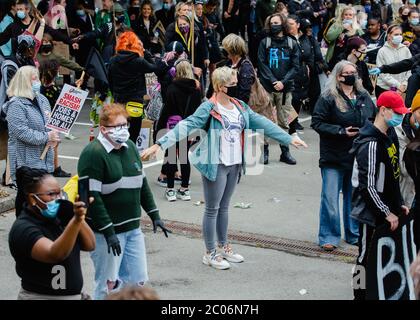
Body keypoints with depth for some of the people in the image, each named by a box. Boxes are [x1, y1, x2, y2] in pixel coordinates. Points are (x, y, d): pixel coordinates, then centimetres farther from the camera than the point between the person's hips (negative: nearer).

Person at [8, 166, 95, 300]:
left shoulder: (57, 217, 3)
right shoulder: (23, 229, -18)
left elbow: (89, 245, -1)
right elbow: (55, 255, -33)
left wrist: (79, 217, -17)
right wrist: (76, 220, -44)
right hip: (40, 296, -6)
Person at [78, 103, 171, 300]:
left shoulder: (130, 147, 10)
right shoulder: (94, 154, -16)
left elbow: (142, 183, 20)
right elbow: (91, 197, -20)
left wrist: (154, 215, 16)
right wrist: (108, 231, -22)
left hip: (132, 228, 8)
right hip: (106, 231, -8)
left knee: (138, 279, 10)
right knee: (109, 284, 0)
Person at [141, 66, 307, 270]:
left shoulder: (240, 106, 7)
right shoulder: (208, 108, -15)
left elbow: (262, 123, 12)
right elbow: (186, 126, -25)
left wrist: (289, 139, 13)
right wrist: (160, 144, -36)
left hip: (234, 164, 7)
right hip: (215, 165, -7)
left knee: (224, 207, 19)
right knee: (212, 209, 4)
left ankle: (223, 247, 32)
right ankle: (210, 253, 14)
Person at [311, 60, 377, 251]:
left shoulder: (364, 97, 7)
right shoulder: (328, 98, -9)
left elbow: (374, 119, 19)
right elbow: (317, 123, -11)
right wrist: (341, 131, -18)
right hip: (334, 157, -5)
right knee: (330, 198, -4)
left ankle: (354, 234, 27)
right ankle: (329, 237, 7)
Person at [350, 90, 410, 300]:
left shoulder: (388, 139, 9)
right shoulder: (371, 144, -22)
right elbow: (368, 185, -24)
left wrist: (399, 205, 15)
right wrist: (387, 212, -19)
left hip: (386, 210, 9)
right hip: (371, 213, -9)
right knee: (367, 258, 1)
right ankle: (361, 296, 11)